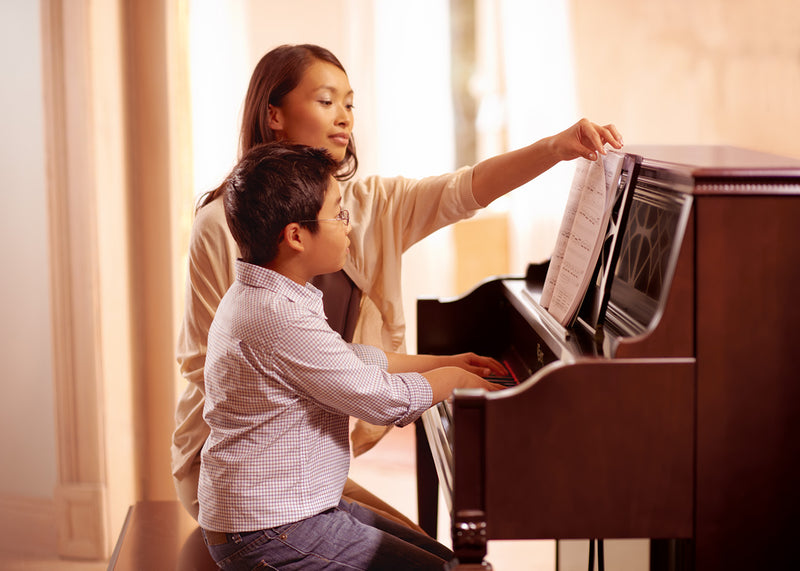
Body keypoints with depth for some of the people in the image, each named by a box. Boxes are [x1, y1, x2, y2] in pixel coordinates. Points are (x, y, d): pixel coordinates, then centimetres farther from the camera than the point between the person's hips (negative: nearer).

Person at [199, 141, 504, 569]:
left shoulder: (257, 297, 9)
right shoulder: (281, 317, -25)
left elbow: (351, 360, 23)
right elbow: (382, 400, -19)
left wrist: (443, 362, 26)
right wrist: (455, 378, -1)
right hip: (272, 535, -10)